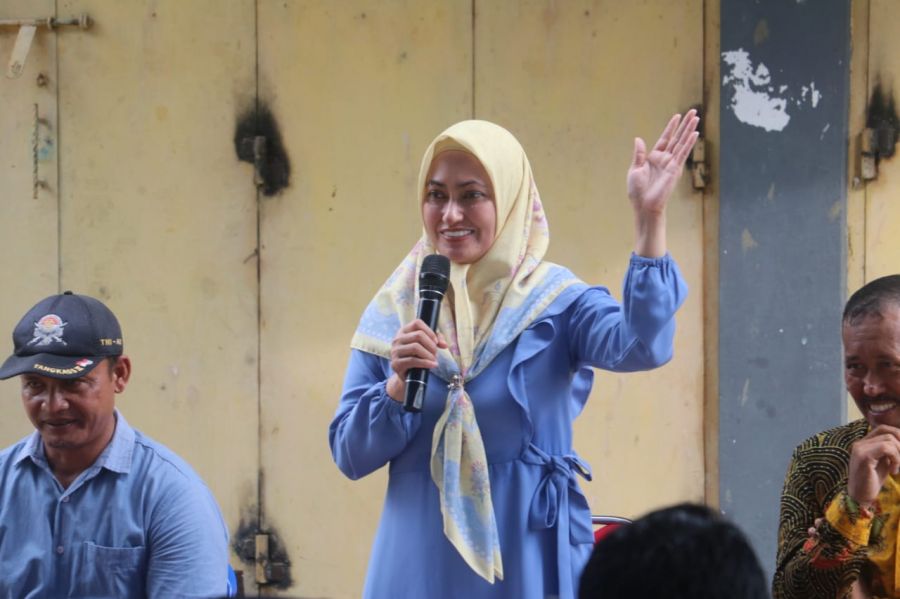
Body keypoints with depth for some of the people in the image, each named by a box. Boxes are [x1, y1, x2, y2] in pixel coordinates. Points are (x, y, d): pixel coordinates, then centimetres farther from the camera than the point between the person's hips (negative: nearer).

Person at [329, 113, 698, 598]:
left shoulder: (555, 302, -4)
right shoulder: (393, 311, 4)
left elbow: (640, 346, -25)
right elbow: (350, 456, 2)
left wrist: (649, 217, -33)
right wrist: (399, 385, -16)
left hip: (526, 557, -2)